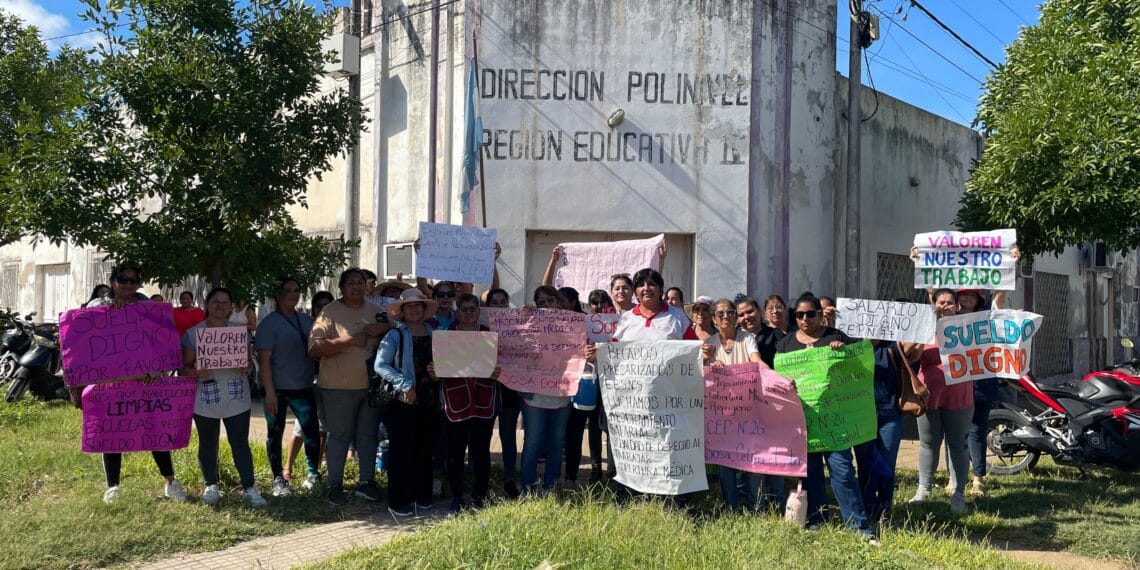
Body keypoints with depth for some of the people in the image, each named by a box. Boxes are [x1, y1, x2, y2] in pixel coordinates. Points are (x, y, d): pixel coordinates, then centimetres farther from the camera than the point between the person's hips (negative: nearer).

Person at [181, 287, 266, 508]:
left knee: (240, 443, 0)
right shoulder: (193, 333, 1)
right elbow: (185, 366, 0)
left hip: (237, 399, 1)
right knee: (207, 444, 9)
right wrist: (196, 373, -22)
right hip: (205, 399, -1)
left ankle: (249, 488, 3)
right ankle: (211, 486, 25)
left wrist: (246, 367, -12)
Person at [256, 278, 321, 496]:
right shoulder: (269, 323, -7)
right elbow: (264, 359, -12)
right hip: (278, 389, -4)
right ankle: (278, 479, 19)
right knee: (275, 433, 7)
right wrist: (269, 392, -17)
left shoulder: (307, 320, 9)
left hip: (304, 388, 4)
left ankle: (313, 473, 18)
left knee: (312, 431, 2)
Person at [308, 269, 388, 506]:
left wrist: (384, 328, -9)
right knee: (340, 436, 4)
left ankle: (367, 482, 24)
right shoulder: (330, 312, -7)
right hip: (340, 386, -5)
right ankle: (335, 485, 17)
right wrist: (350, 340, -22)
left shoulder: (376, 311, 9)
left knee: (369, 434, 12)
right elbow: (315, 348, -16)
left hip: (372, 384, 5)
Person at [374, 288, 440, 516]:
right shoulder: (395, 335, -2)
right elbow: (380, 365, -10)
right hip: (403, 403, -4)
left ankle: (422, 496, 23)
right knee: (402, 451, -1)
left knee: (425, 450, 11)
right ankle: (399, 501, 8)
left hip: (430, 402, 4)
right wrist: (404, 385, -18)